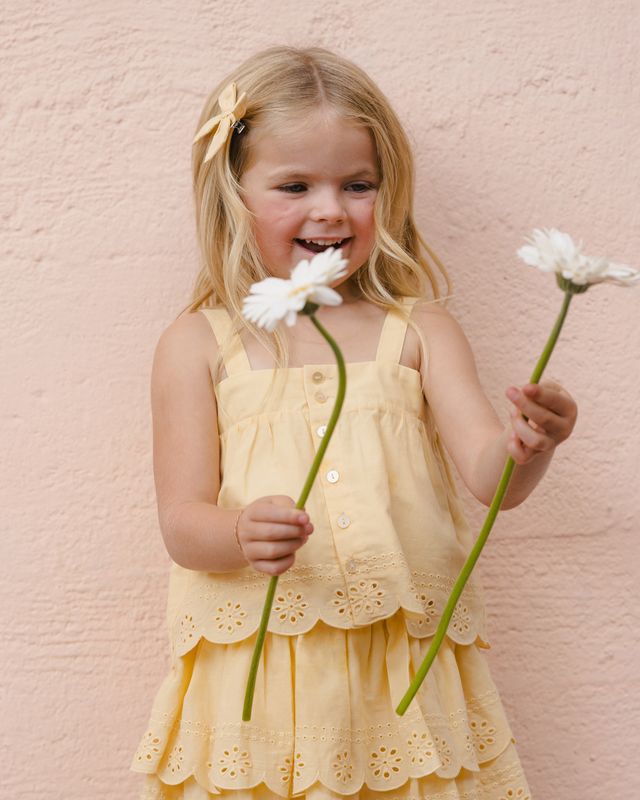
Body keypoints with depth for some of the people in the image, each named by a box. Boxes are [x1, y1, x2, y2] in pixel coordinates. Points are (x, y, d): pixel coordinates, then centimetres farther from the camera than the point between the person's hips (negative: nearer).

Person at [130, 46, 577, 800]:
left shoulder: (420, 332, 3)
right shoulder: (198, 344, 0)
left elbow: (485, 473, -7)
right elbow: (181, 523, -4)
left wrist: (523, 450, -29)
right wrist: (242, 536, -26)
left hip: (404, 673, 1)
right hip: (258, 676, -1)